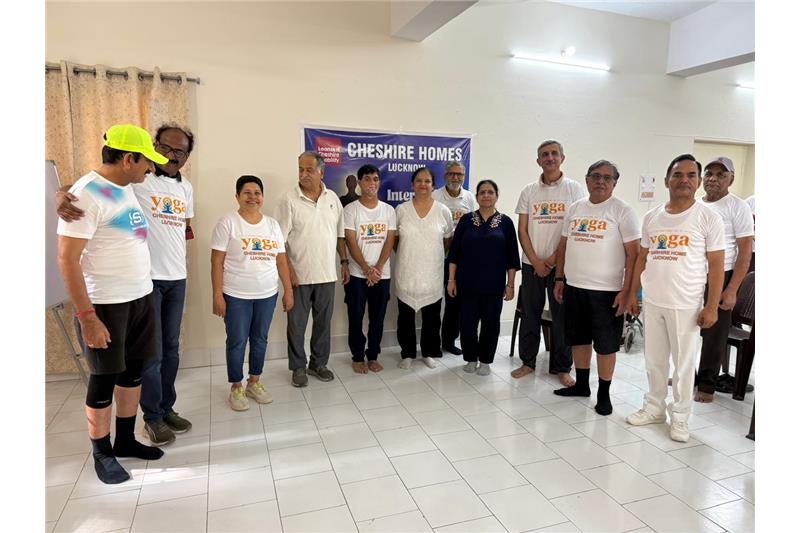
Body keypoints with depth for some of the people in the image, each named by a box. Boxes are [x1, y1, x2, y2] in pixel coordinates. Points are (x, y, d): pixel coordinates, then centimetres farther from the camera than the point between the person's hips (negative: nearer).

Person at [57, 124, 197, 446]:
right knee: (151, 353, 2)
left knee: (170, 349, 15)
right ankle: (152, 418, 20)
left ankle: (167, 409, 30)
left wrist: (177, 260, 11)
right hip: (145, 278, -6)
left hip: (177, 279, 6)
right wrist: (61, 197, -39)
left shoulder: (186, 187, 10)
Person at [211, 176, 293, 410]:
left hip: (267, 294, 4)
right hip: (236, 295, -4)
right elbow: (217, 262, -7)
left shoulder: (272, 224, 7)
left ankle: (254, 383, 30)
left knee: (260, 340, 13)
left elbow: (281, 261, 8)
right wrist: (217, 295, -12)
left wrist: (288, 291, 5)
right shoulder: (227, 222, -5)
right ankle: (236, 388, 22)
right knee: (237, 342, 5)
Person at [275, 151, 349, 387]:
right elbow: (279, 239, -9)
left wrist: (344, 262, 8)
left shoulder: (332, 198, 5)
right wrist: (288, 269, -15)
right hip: (299, 275, -3)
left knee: (323, 322, 13)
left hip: (327, 274, 4)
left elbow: (340, 234, 12)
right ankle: (298, 367, 23)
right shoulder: (289, 200, -7)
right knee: (297, 324, 7)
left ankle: (319, 363, 30)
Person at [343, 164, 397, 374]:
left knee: (378, 318, 10)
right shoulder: (351, 209, -4)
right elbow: (351, 243, -9)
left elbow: (389, 242, 0)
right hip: (357, 274, -2)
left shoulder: (388, 210, 5)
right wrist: (367, 270, -16)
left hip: (382, 274, 3)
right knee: (355, 318, 5)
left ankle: (373, 356, 25)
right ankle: (358, 357, 20)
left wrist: (378, 268, -12)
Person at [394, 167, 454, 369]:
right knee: (406, 315, 8)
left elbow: (448, 240, 10)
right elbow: (394, 239, 8)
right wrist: (407, 254, 6)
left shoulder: (443, 210, -1)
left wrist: (435, 255, 10)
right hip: (406, 273, 0)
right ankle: (407, 353, 24)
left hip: (432, 274, 1)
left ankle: (429, 353, 28)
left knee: (431, 316, 10)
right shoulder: (401, 210, -2)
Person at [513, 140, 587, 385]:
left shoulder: (574, 189, 0)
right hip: (532, 264, 2)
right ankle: (527, 362, 23)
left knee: (562, 316, 4)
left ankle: (562, 368, 17)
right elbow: (522, 230, 3)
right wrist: (536, 262, -6)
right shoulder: (529, 191, 6)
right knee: (530, 314, 9)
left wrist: (554, 258, -11)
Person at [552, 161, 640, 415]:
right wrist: (559, 279, 11)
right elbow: (563, 246, 14)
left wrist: (626, 291, -15)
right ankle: (581, 384, 32)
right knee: (578, 338, 16)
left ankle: (604, 394, 19)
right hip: (573, 287, 5)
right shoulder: (574, 208, 10)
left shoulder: (623, 211, -6)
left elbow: (633, 254, -10)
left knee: (606, 344, 4)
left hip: (606, 291, -5)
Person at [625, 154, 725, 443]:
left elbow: (716, 265, -6)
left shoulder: (708, 218, -5)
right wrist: (632, 294, 8)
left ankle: (679, 416, 23)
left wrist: (711, 307, -10)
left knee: (683, 363, 7)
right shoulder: (651, 217, 6)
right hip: (652, 302, 4)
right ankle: (654, 407, 30)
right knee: (654, 359, 15)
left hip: (686, 305, -4)